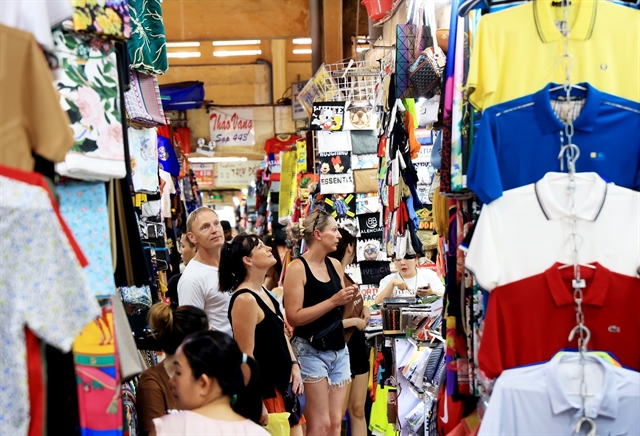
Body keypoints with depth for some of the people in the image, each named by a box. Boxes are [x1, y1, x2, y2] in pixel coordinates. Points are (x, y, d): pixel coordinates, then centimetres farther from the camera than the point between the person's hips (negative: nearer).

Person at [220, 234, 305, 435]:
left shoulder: (264, 292, 8)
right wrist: (257, 404, -19)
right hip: (265, 391, -9)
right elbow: (246, 356, -21)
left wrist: (294, 365, 5)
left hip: (282, 385, 9)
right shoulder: (245, 299, -21)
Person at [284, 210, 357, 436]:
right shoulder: (298, 267, -11)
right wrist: (333, 301, -19)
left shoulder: (335, 265, 9)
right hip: (310, 351, -7)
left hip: (339, 349, 7)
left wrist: (348, 300, -1)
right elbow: (294, 317, -18)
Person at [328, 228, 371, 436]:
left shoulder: (347, 278, 8)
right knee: (338, 413, 1)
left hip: (358, 346, 9)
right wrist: (354, 321, -17)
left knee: (358, 410, 12)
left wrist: (364, 309, 5)